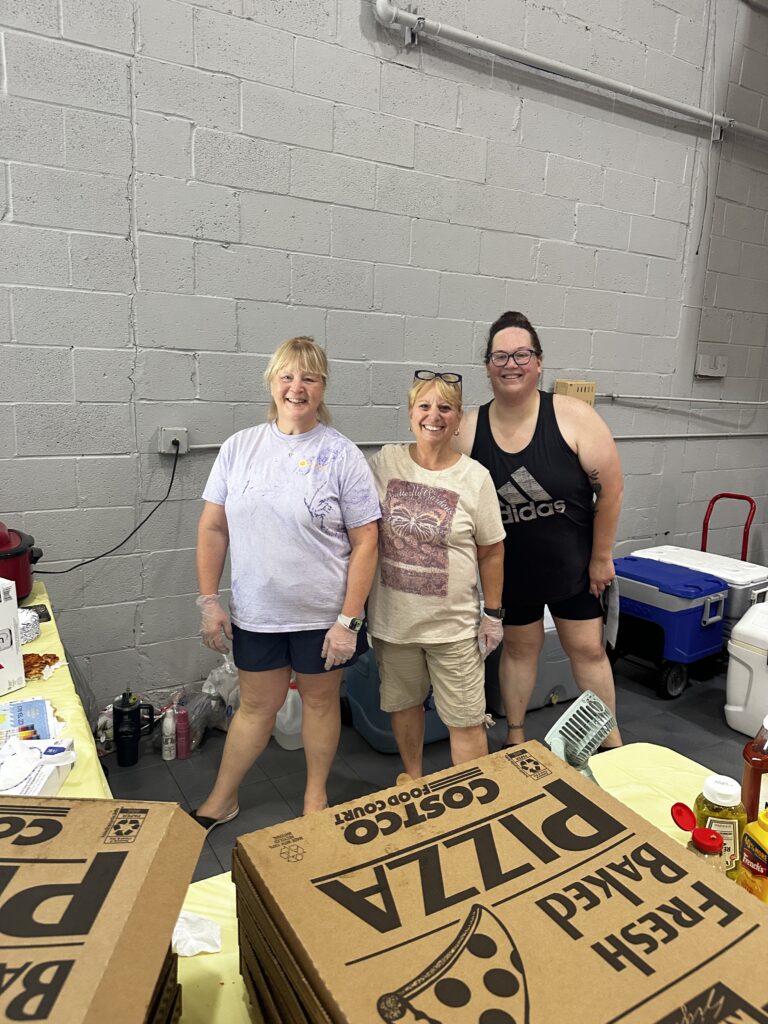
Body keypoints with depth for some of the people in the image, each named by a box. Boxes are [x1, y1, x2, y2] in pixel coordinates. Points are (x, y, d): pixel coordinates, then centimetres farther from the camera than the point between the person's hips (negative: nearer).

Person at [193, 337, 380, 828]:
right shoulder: (239, 447, -1)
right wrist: (209, 600, 0)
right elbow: (213, 527, 4)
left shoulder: (342, 454, -10)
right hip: (255, 612, 2)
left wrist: (348, 620, -13)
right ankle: (221, 800, 38)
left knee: (320, 699, 16)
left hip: (322, 614, -2)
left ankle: (316, 795, 39)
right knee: (257, 704, 17)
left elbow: (365, 542, -10)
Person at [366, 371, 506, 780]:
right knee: (403, 703, 22)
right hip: (392, 617, 3)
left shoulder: (475, 477, -8)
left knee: (466, 721, 5)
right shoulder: (385, 461, -3)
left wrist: (493, 614, -1)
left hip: (453, 623, -2)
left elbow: (491, 551, -1)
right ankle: (412, 777, 47)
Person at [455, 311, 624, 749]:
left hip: (574, 565, -1)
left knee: (588, 648, 12)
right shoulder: (470, 428, -12)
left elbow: (611, 488, -13)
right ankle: (516, 737, 38)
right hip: (510, 569, 2)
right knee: (519, 647, 18)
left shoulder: (573, 416, -19)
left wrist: (601, 557, -7)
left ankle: (611, 740, 33)